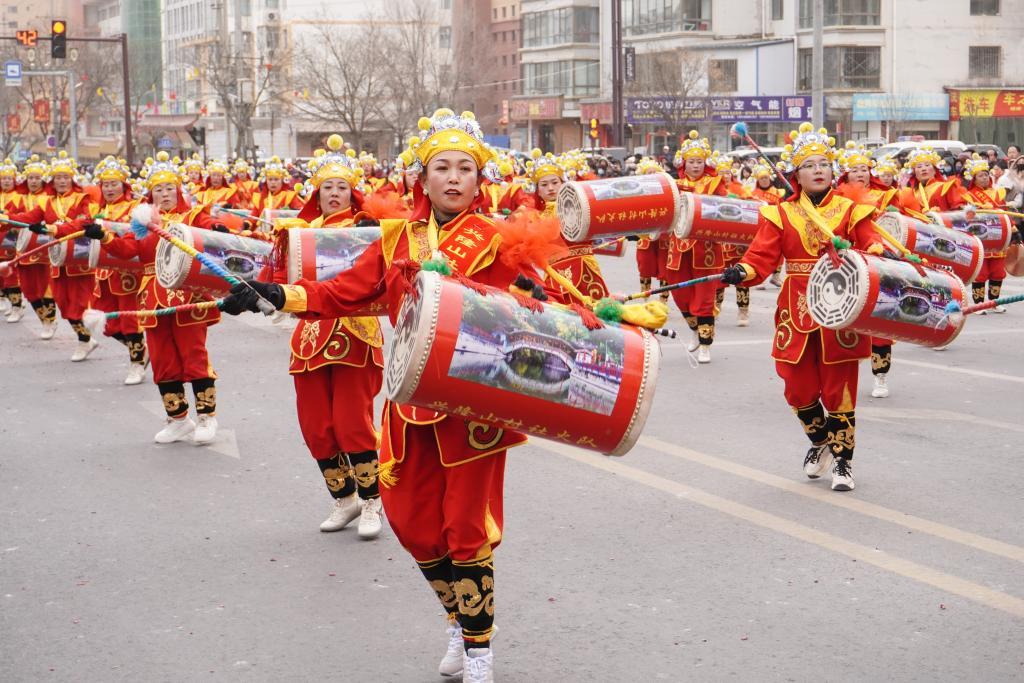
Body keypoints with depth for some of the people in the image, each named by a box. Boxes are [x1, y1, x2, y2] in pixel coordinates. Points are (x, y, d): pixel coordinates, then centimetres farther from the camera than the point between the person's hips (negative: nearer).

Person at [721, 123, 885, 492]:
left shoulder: (849, 211, 4)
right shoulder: (781, 214, 5)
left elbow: (871, 243, -5)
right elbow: (762, 256, -3)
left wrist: (880, 255, -29)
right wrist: (742, 272, -23)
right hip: (797, 312, 1)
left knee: (839, 388, 2)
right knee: (799, 388, 6)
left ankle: (842, 459, 16)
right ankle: (820, 441, 34)